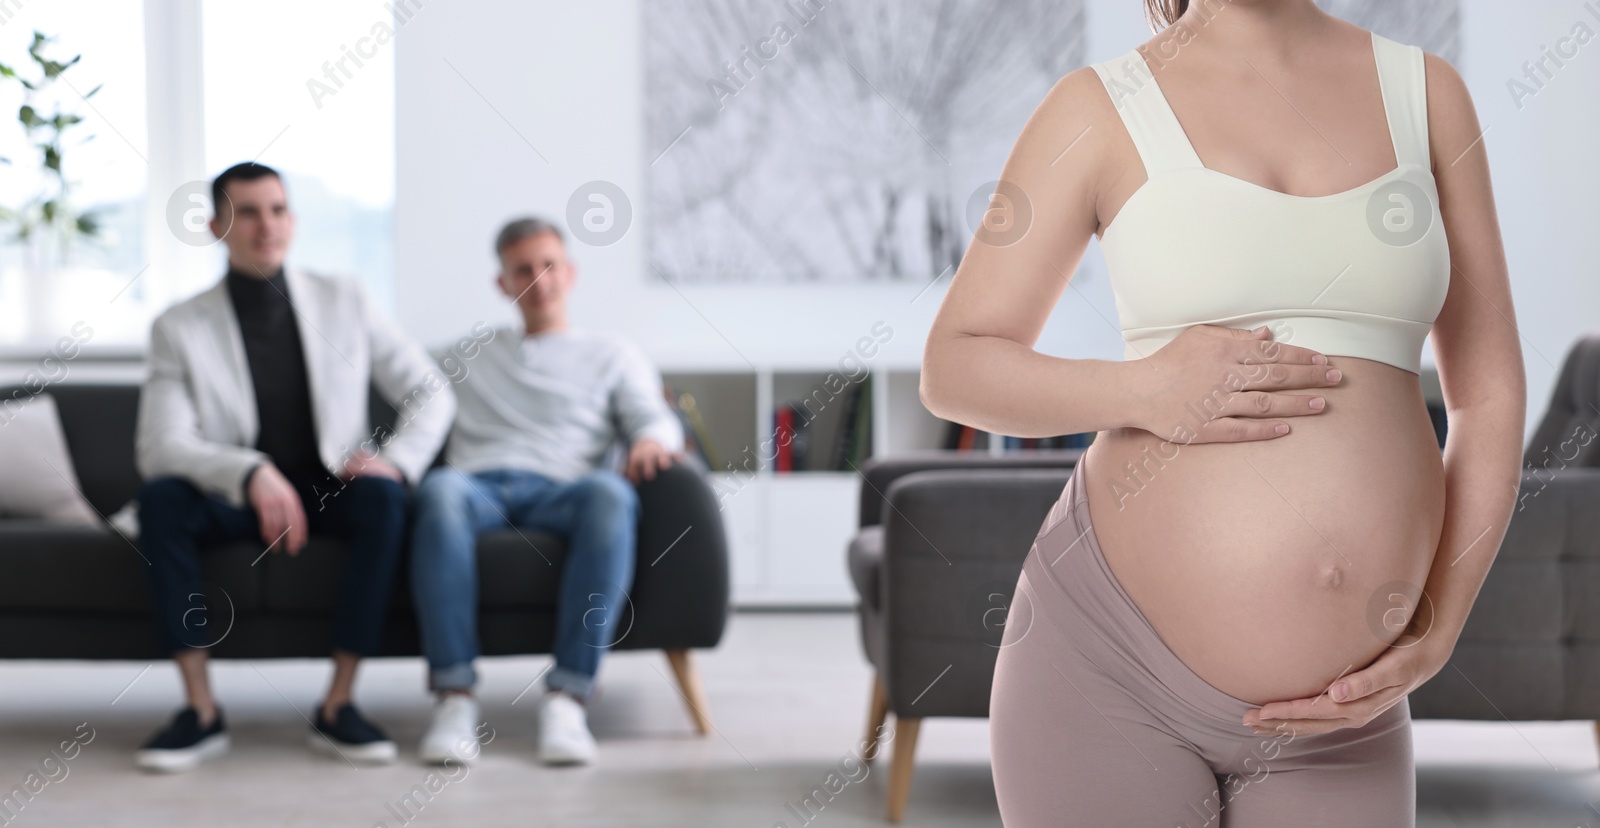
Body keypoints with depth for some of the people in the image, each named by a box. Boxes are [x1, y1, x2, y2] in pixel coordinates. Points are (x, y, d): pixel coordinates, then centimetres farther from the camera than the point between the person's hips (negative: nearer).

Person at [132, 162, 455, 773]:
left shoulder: (344, 303, 3)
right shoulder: (179, 328, -3)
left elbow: (432, 395, 5)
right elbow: (160, 446, -16)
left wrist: (396, 461, -16)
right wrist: (252, 474, -34)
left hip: (329, 493, 1)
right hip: (232, 503, 0)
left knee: (383, 496, -32)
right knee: (161, 496, -31)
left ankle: (338, 705, -27)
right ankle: (201, 711, -27)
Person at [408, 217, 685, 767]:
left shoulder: (611, 355, 28)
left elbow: (655, 416, 11)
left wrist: (652, 438, -13)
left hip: (558, 492, -1)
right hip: (479, 487, 1)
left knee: (610, 492, -38)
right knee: (441, 487, -38)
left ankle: (567, 696, -43)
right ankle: (455, 696, -43)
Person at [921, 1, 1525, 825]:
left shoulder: (1426, 92, 6)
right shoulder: (1099, 107, -1)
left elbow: (1489, 391, 8)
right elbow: (953, 369, 0)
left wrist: (1436, 635, -3)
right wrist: (1146, 391, -17)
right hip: (1110, 659, -2)